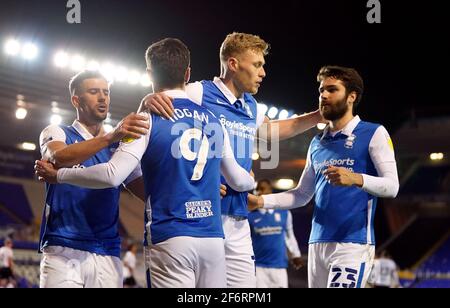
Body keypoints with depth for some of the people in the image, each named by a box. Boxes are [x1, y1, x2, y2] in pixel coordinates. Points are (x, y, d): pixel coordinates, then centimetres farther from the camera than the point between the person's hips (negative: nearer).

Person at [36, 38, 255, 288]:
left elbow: (113, 175, -13)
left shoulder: (149, 119, -3)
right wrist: (253, 182, 47)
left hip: (170, 239, -4)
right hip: (214, 238, 5)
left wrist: (59, 174, 0)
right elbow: (238, 180, 23)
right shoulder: (213, 120, 13)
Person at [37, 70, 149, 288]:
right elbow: (58, 158, -18)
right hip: (63, 252, -4)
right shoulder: (56, 133, 6)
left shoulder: (119, 147, 19)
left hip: (107, 256, 4)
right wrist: (111, 137, -32)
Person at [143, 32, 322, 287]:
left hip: (238, 222, 7)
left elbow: (271, 131, 37)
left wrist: (319, 116, 32)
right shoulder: (200, 93, -5)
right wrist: (150, 100, -29)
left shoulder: (252, 108, 17)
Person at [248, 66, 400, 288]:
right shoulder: (317, 143, 17)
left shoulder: (373, 134, 0)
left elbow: (391, 187, -8)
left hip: (352, 243, -6)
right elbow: (302, 195, 21)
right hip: (318, 243, 6)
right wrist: (260, 201, 8)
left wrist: (356, 179, -26)